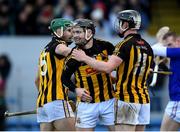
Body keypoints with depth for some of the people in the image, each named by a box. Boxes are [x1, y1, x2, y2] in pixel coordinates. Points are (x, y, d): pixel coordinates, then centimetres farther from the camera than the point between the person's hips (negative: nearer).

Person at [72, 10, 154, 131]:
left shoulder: (125, 45, -12)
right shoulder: (147, 47, 12)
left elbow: (108, 67, -21)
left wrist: (84, 58, -10)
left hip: (126, 99, -8)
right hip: (144, 99, 8)